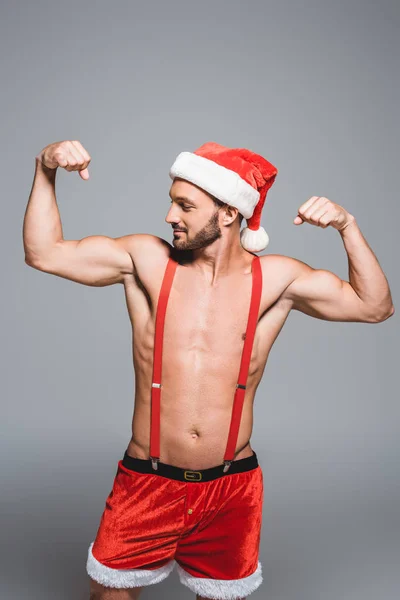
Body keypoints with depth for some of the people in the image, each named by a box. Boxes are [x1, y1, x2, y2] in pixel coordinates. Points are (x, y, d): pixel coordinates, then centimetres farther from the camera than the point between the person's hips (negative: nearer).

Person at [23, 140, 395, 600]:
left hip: (231, 490, 1)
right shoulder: (146, 260, -4)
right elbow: (44, 253, -5)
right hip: (146, 484, 0)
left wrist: (347, 228, -10)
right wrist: (45, 171, -12)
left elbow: (375, 306, -1)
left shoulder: (275, 279, -3)